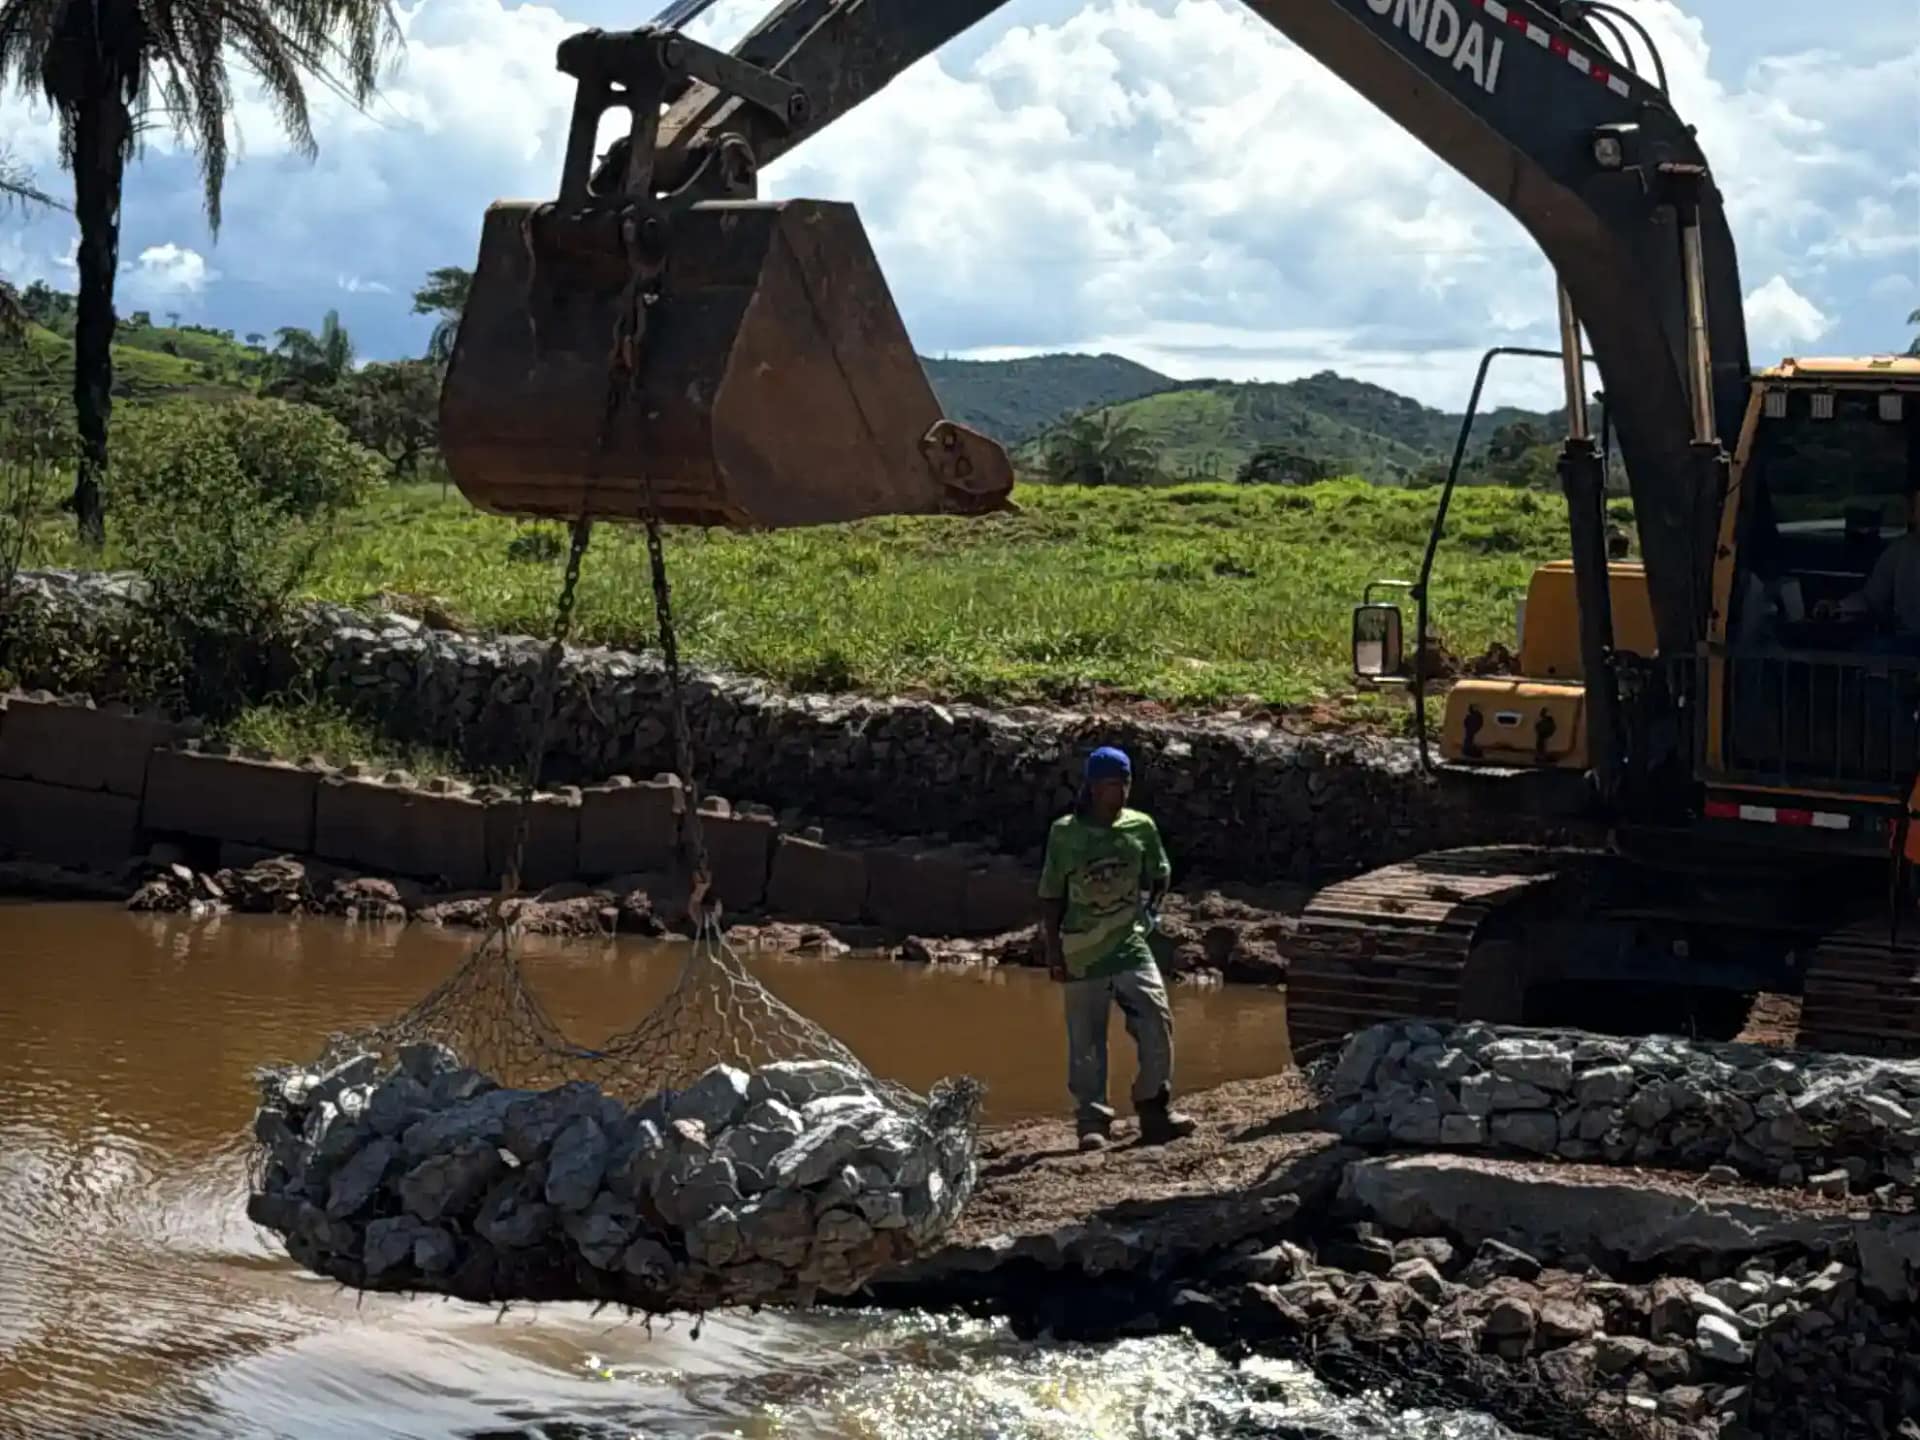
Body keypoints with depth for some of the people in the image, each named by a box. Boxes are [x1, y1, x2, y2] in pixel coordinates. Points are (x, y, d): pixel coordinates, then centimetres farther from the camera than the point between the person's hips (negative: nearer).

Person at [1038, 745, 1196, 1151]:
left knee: (1157, 1026, -7)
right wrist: (1053, 950, -3)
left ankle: (1155, 1110, 7)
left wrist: (1149, 910, 5)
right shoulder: (1065, 833, -6)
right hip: (1082, 954, -2)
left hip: (1131, 946, 2)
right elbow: (1051, 896, 0)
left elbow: (1160, 875, 19)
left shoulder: (1141, 828, 1)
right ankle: (1092, 1122, 11)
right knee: (1086, 1044, 3)